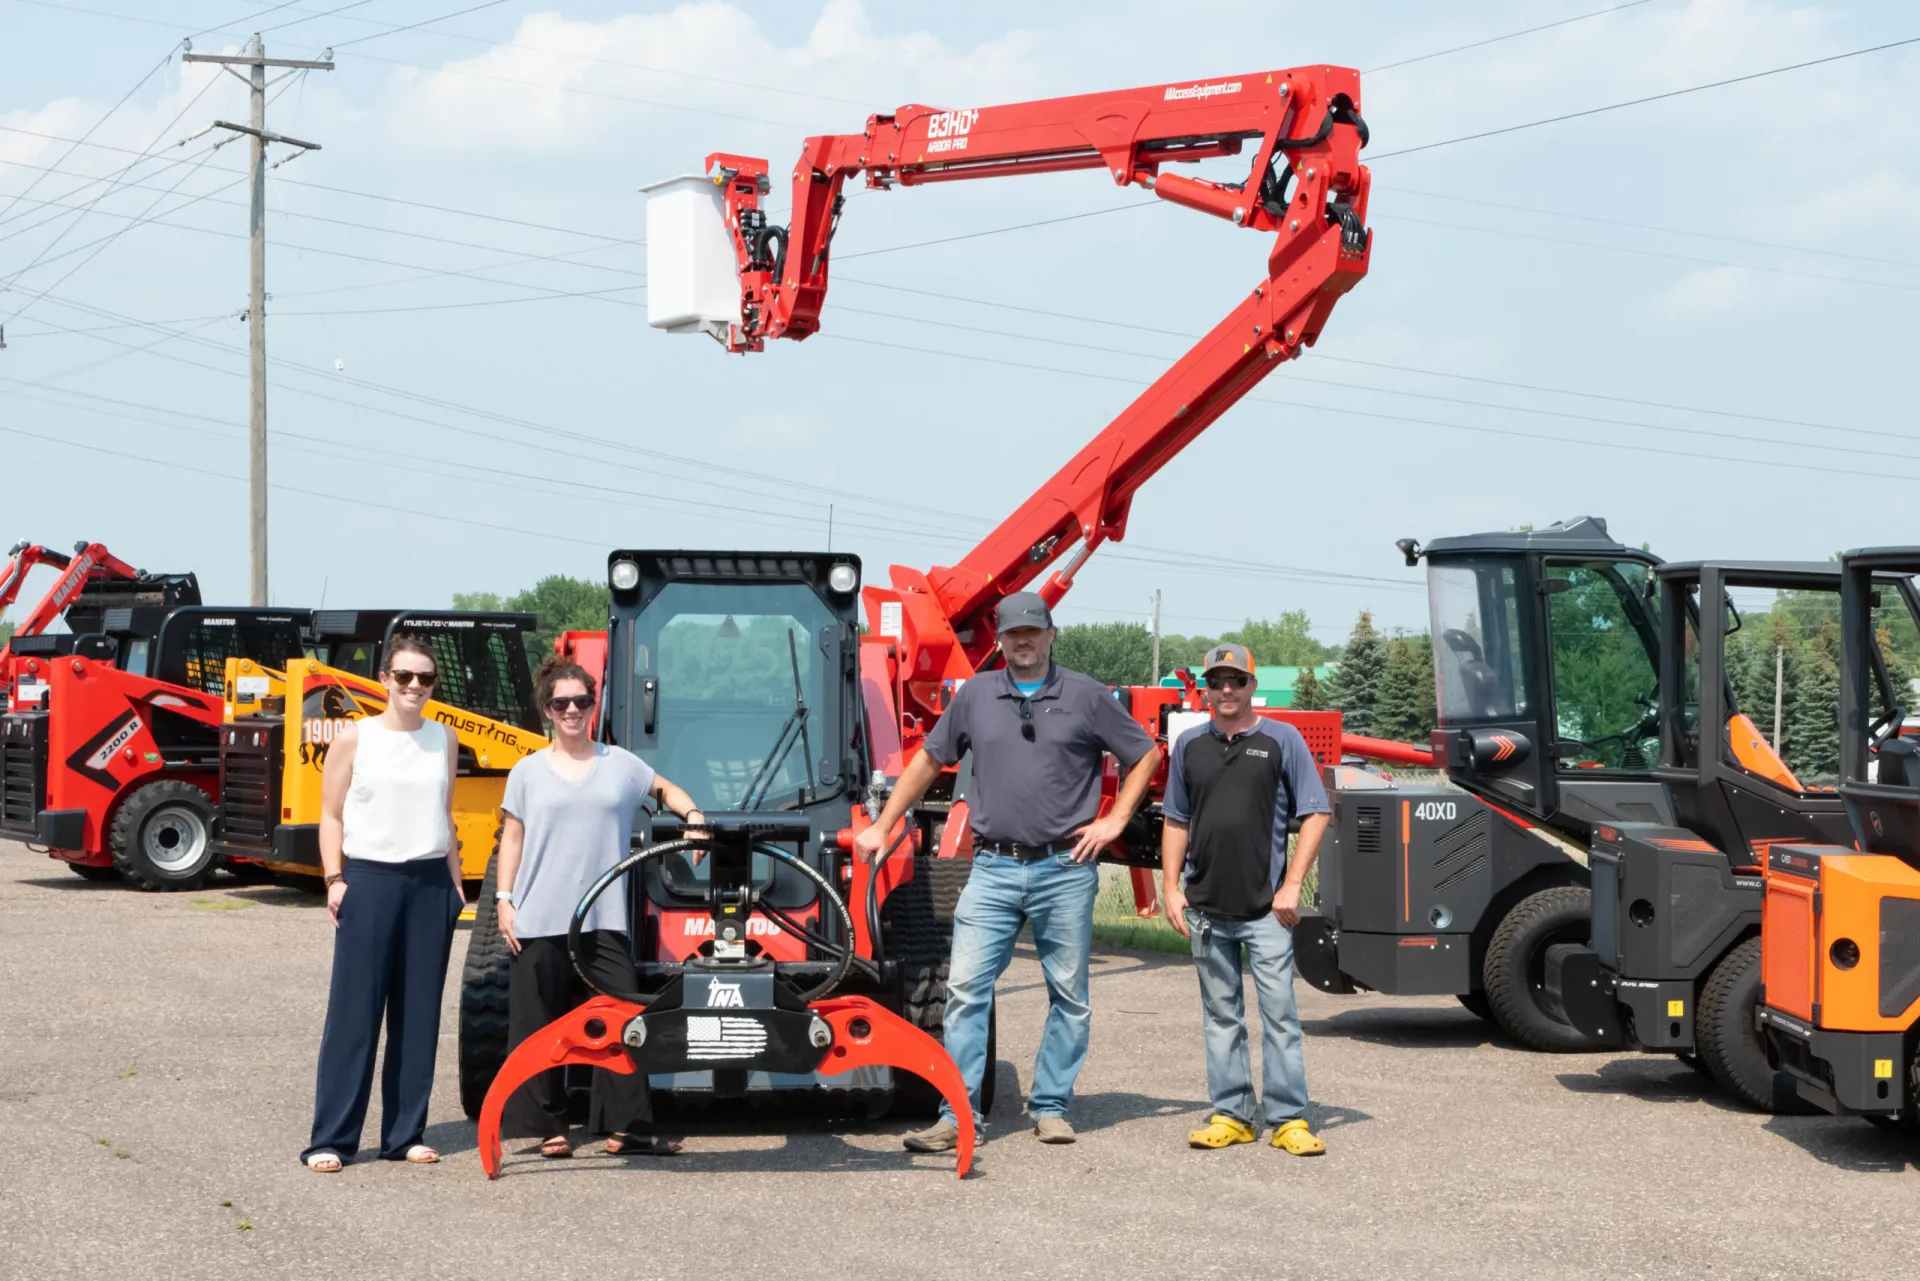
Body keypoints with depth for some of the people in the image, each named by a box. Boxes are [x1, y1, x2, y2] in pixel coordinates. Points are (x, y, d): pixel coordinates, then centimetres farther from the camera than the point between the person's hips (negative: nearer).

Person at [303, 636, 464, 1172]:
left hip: (430, 882, 4)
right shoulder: (355, 738, 0)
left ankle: (404, 1133, 12)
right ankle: (331, 1138, -3)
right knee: (354, 1010, -5)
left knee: (419, 1012, 5)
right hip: (370, 879, -4)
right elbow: (331, 815, 1)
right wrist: (335, 879, -9)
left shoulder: (444, 740, 11)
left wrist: (455, 881, 14)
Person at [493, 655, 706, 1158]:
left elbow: (665, 789, 25)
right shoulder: (529, 771, 7)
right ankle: (550, 1128, 9)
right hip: (539, 922, -1)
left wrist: (693, 816, 6)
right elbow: (512, 839, 8)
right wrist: (503, 899, 0)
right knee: (540, 1027, 1)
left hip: (603, 919, 1)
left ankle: (626, 1127, 0)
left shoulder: (620, 764, 10)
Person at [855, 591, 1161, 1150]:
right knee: (966, 988, -7)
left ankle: (1050, 1107, 16)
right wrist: (882, 826, 10)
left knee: (1069, 994, 5)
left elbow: (1146, 755, 11)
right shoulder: (976, 695, 9)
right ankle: (958, 1114, -5)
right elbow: (929, 761, 15)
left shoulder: (1086, 696, 3)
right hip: (994, 869, 1)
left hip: (1065, 868, -1)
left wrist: (1115, 821, 2)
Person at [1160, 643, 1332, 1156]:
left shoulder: (1282, 740, 1)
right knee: (1221, 1015, 9)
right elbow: (1176, 822, 17)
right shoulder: (1190, 744, 11)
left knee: (1279, 1011, -4)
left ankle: (1288, 1119, 0)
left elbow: (1315, 815, 0)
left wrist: (1292, 884, -8)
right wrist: (1170, 887, 8)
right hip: (1206, 907, 4)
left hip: (1265, 907, -3)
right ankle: (1231, 1114, 15)